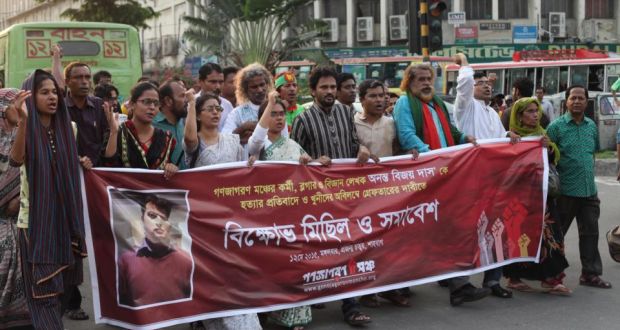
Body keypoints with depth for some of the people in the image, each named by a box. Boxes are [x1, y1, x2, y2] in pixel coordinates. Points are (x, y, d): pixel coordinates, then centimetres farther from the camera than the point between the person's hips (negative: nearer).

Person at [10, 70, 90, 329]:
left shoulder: (67, 127, 5)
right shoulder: (27, 130, -9)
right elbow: (17, 160, -32)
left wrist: (82, 163, -1)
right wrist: (23, 120, -43)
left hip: (64, 215, 5)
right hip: (37, 217, -5)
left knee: (64, 281, 15)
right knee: (44, 284, -5)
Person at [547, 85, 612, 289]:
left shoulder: (592, 126, 9)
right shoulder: (556, 126, -7)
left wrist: (589, 175, 15)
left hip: (589, 190, 5)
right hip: (565, 190, -5)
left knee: (590, 232, 9)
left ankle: (590, 274, 19)